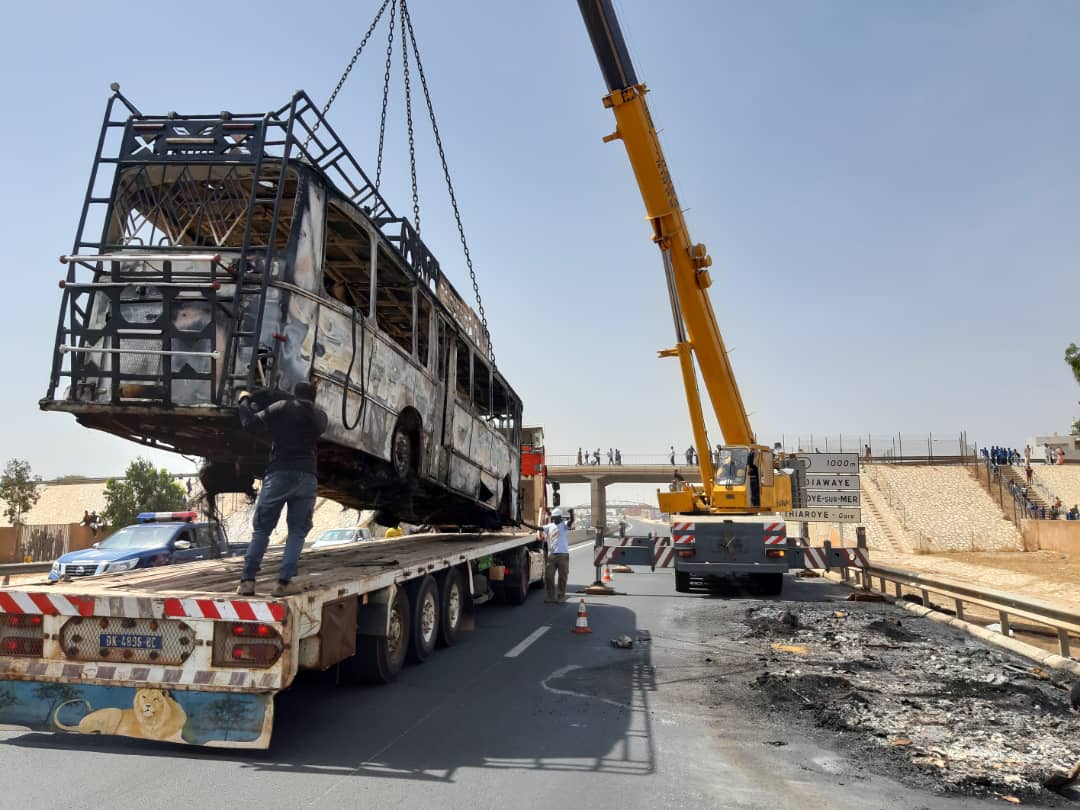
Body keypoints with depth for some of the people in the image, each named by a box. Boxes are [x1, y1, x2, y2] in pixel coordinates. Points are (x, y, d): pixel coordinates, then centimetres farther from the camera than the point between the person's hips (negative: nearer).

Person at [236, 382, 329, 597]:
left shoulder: (281, 407, 5)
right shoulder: (320, 416, 13)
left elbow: (251, 423, 0)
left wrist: (245, 401, 17)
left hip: (279, 474, -1)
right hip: (306, 477, 1)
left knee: (261, 529, 8)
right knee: (297, 531, 8)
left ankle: (247, 580, 1)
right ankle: (284, 582, -3)